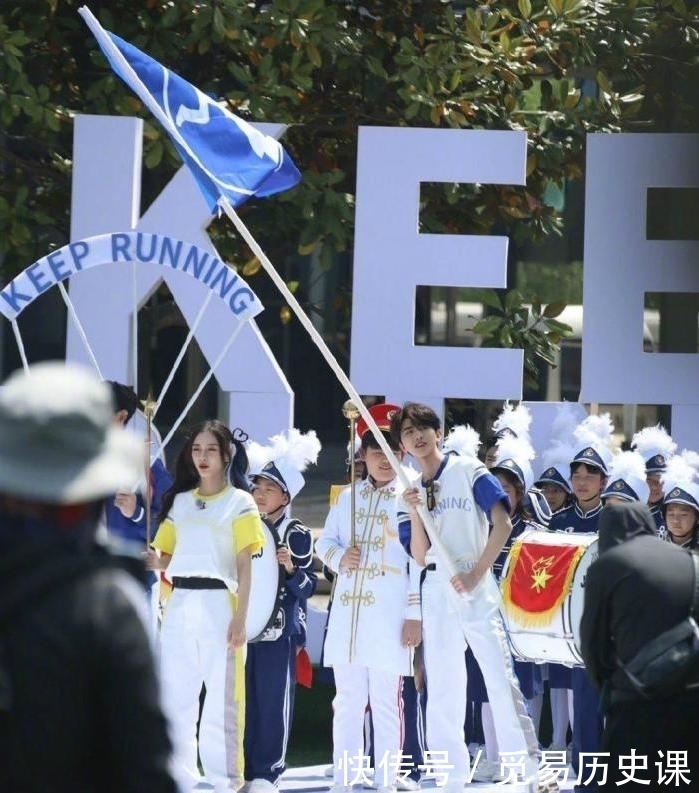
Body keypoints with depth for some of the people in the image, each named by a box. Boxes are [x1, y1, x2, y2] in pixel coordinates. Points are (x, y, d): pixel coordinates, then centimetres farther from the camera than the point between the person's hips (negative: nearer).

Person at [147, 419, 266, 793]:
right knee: (175, 696, 4)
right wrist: (151, 559, -8)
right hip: (179, 605, 5)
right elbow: (166, 558, 16)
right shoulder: (179, 501, 16)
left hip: (218, 603, -5)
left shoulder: (239, 502, 3)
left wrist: (240, 617, -10)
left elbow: (244, 565, -2)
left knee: (221, 700, -5)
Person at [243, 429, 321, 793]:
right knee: (245, 699, 4)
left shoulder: (297, 534, -2)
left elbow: (307, 587, -3)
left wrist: (292, 569, -20)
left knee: (274, 700, -2)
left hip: (280, 628, -4)